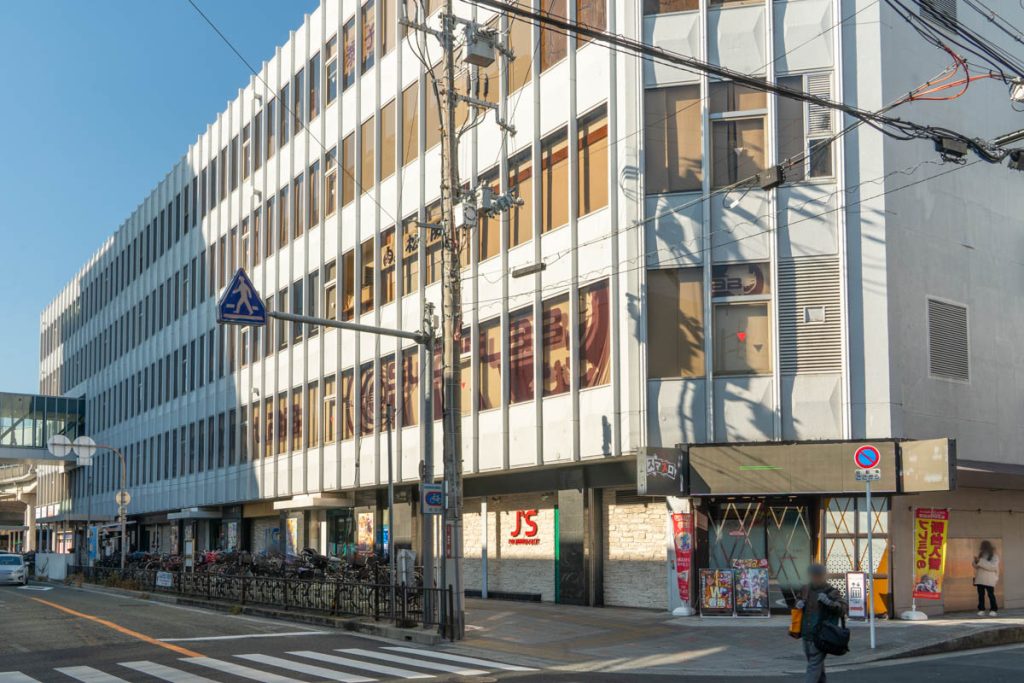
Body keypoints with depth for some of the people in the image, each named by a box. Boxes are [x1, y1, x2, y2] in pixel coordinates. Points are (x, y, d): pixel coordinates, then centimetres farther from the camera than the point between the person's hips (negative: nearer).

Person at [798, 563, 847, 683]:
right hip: (806, 634, 7)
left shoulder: (831, 592, -9)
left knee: (814, 665, -9)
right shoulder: (806, 589, 9)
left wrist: (829, 602, -33)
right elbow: (799, 600, 27)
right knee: (818, 664, 20)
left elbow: (843, 608, -18)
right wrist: (798, 603, 3)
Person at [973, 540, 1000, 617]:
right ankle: (981, 610, 3)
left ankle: (993, 610, -3)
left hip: (989, 580, -6)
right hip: (980, 579, 6)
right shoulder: (981, 555, 16)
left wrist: (981, 562, -21)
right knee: (981, 595, 1)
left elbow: (993, 567, -18)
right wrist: (976, 562, -4)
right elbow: (976, 566, 19)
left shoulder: (994, 556, -3)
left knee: (991, 594, -6)